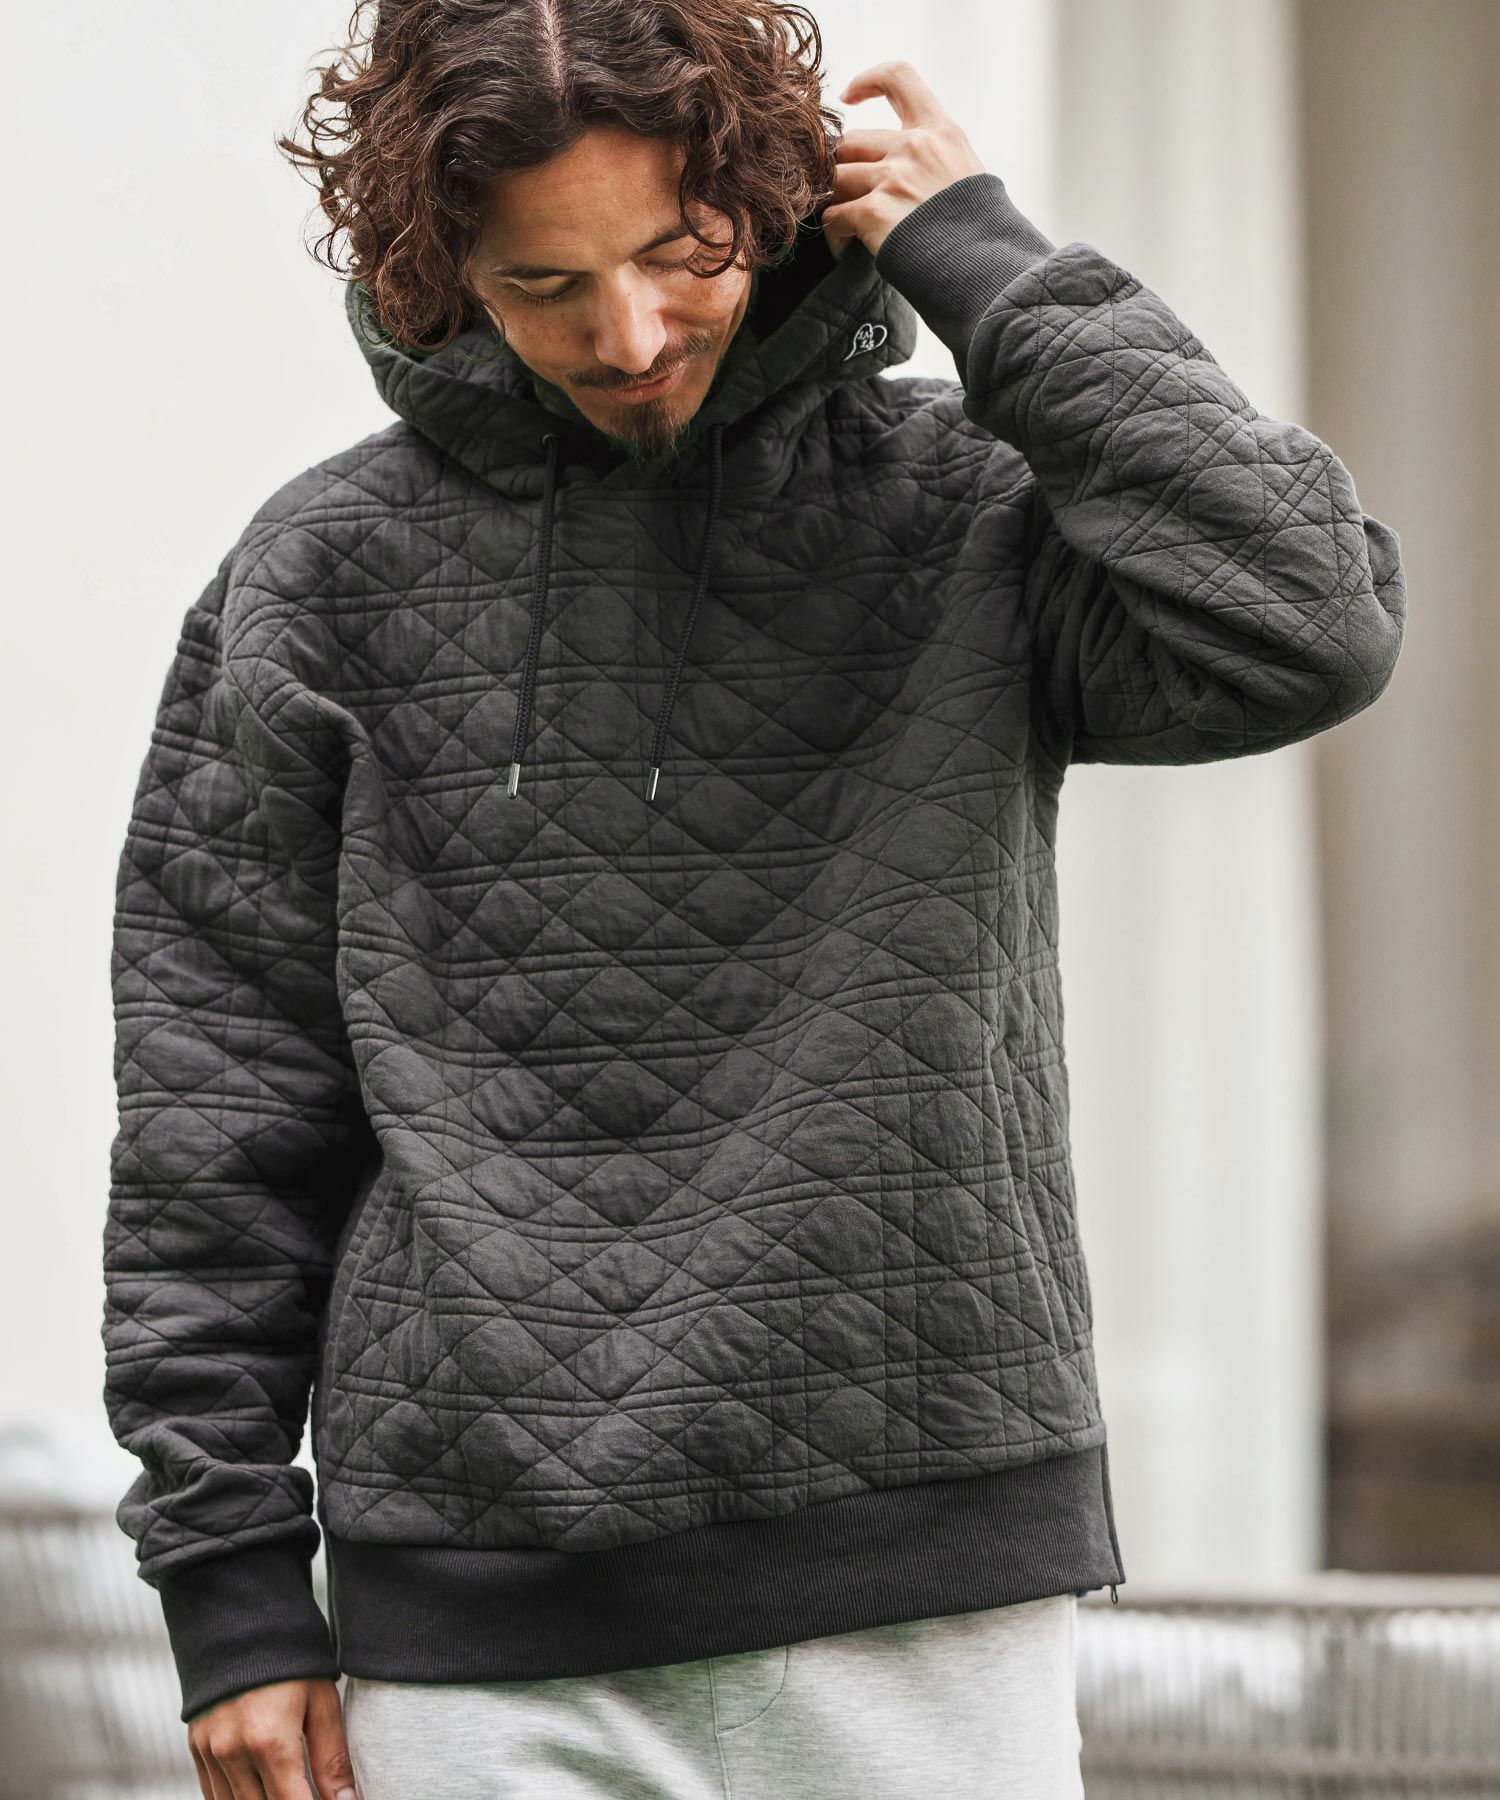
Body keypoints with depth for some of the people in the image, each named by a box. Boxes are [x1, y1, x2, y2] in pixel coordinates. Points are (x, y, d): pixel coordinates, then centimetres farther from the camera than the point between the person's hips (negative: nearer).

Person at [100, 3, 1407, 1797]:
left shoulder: (975, 514, 2)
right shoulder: (329, 575, 4)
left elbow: (1306, 631, -18)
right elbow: (217, 1116, 6)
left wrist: (991, 269, -11)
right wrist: (233, 1585, 2)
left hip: (927, 1594, 0)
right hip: (490, 1638, 1)